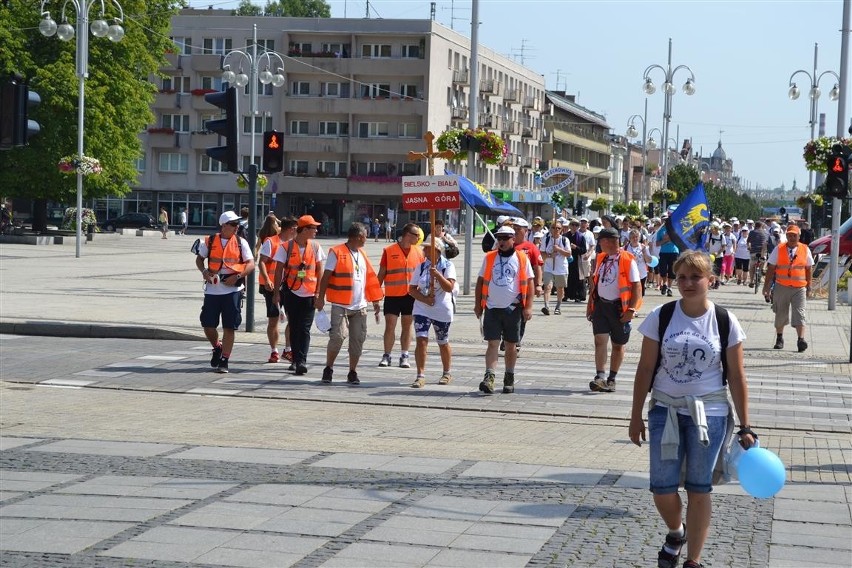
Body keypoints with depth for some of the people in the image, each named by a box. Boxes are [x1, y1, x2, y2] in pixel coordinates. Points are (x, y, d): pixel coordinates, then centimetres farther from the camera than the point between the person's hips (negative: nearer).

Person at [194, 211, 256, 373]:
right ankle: (217, 348, 32)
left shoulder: (241, 242, 2)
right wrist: (204, 271, -4)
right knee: (207, 325, 3)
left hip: (233, 290, -1)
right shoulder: (210, 242, 3)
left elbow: (251, 264, -1)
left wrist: (237, 276, -15)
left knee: (229, 327, -1)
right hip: (212, 289, 1)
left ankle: (224, 361, 7)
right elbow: (199, 259, 16)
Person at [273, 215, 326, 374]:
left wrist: (318, 292, -1)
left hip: (309, 294, 0)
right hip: (291, 293, 0)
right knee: (294, 328, 8)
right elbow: (279, 270, 1)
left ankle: (301, 361, -10)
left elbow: (319, 270, 6)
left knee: (305, 329, -6)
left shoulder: (315, 247, 3)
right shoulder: (286, 247, -3)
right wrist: (277, 292, -2)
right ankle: (296, 360, 18)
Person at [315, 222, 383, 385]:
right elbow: (326, 276, -7)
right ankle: (328, 368, 6)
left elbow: (370, 279, 19)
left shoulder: (362, 255, 14)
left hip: (360, 306, 6)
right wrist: (320, 298, -12)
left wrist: (376, 300, 17)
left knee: (358, 339, 4)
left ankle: (352, 372, 13)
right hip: (340, 305, -6)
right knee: (337, 336, -11)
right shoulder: (337, 252, -5)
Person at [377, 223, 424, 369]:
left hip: (411, 295, 3)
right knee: (390, 326, -3)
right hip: (392, 295, -3)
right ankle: (386, 356, 6)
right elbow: (382, 273, 1)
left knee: (407, 326, 7)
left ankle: (404, 357, 13)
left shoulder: (418, 251, 6)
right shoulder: (389, 251, -3)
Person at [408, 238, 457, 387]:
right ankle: (420, 376, -11)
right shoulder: (421, 267, 4)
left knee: (443, 343, 12)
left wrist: (437, 274, -29)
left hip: (442, 311, -2)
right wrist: (424, 299, -13)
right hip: (422, 309, 2)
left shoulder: (448, 266, -6)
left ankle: (447, 373, 30)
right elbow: (412, 289, 4)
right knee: (421, 340, -12)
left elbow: (449, 287, -17)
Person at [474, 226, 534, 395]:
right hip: (492, 308, 1)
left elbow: (529, 283, 1)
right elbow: (481, 281, 11)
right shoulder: (489, 258, 6)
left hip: (513, 309, 0)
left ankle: (509, 378, 21)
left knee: (511, 345, 9)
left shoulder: (522, 258, 1)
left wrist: (528, 307, -6)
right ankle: (489, 377, -12)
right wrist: (478, 304, 7)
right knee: (493, 343, -6)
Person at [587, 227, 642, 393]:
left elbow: (636, 286, -11)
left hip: (619, 306, -4)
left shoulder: (627, 260, -12)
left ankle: (611, 379, 20)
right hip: (601, 304, 4)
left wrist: (631, 309, -17)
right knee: (600, 340, -9)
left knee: (618, 345, 8)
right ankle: (600, 377, -14)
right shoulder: (600, 258, 7)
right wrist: (590, 304, 15)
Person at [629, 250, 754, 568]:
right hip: (666, 410, 1)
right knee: (662, 488, 0)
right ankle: (675, 533, 33)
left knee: (698, 490, 5)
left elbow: (736, 375, 0)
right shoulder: (661, 317, -3)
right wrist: (636, 417, 2)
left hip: (709, 414, -1)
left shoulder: (724, 322, -5)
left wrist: (744, 427, 0)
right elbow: (645, 369, 1)